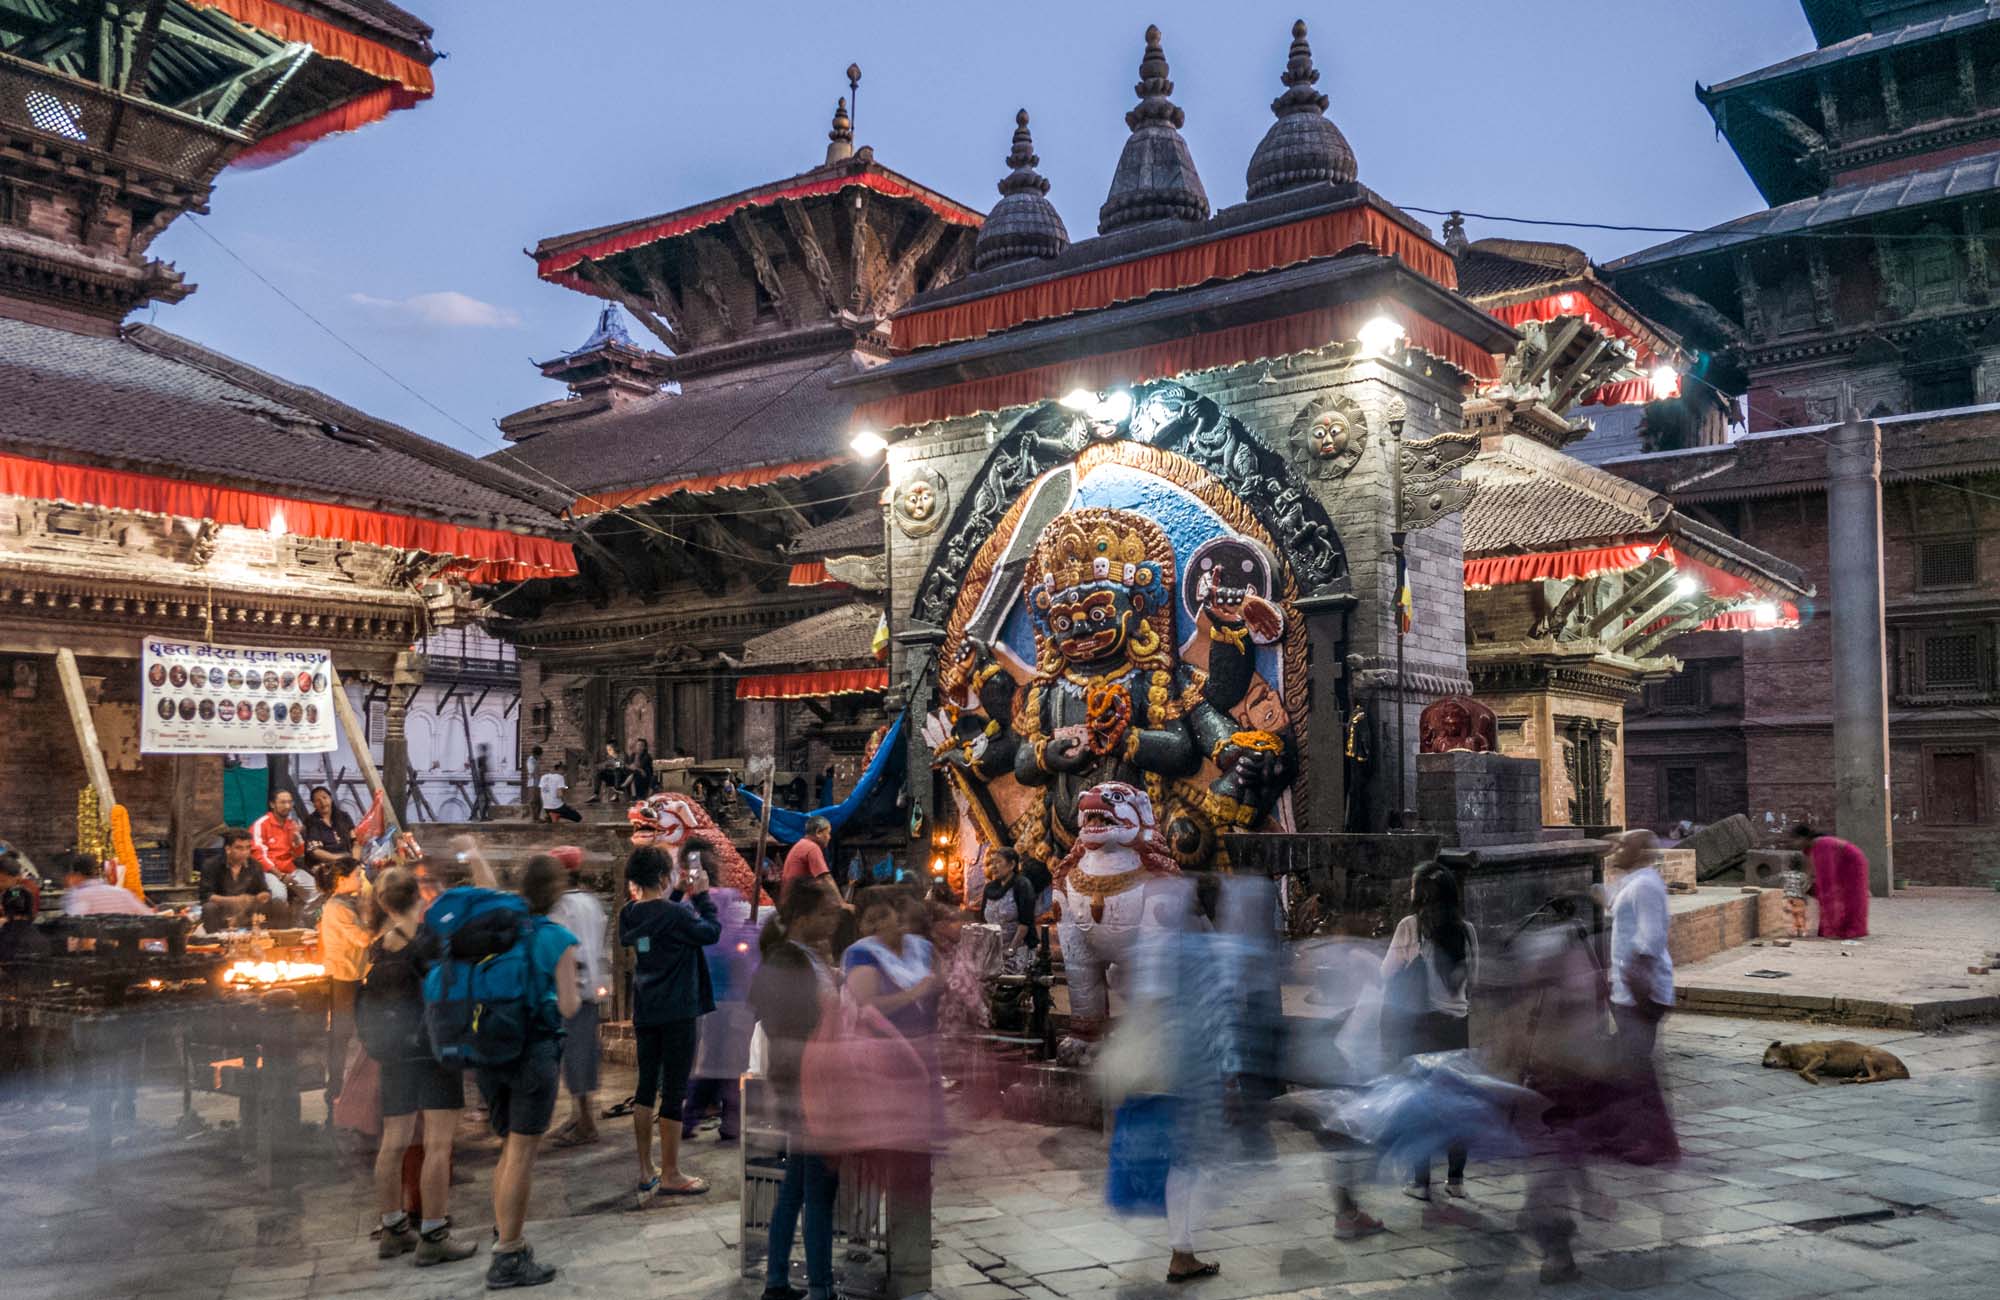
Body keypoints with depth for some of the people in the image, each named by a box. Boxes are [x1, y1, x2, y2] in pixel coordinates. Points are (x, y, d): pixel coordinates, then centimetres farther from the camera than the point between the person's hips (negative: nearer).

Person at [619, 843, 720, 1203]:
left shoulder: (630, 914, 2)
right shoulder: (675, 914, -20)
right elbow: (712, 931, -9)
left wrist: (679, 893, 11)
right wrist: (702, 894, -1)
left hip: (644, 1012, 7)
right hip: (678, 1014, -7)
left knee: (646, 1088, 14)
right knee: (674, 1092, 1)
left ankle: (644, 1170, 21)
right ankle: (670, 1176, 8)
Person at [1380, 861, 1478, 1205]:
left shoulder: (1410, 926, -12)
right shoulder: (1466, 930, -2)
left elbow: (1388, 972, -5)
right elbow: (1472, 977, 7)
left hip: (1418, 1022, -3)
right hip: (1456, 1022, 3)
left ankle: (1420, 1181, 7)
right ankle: (1456, 1178, 16)